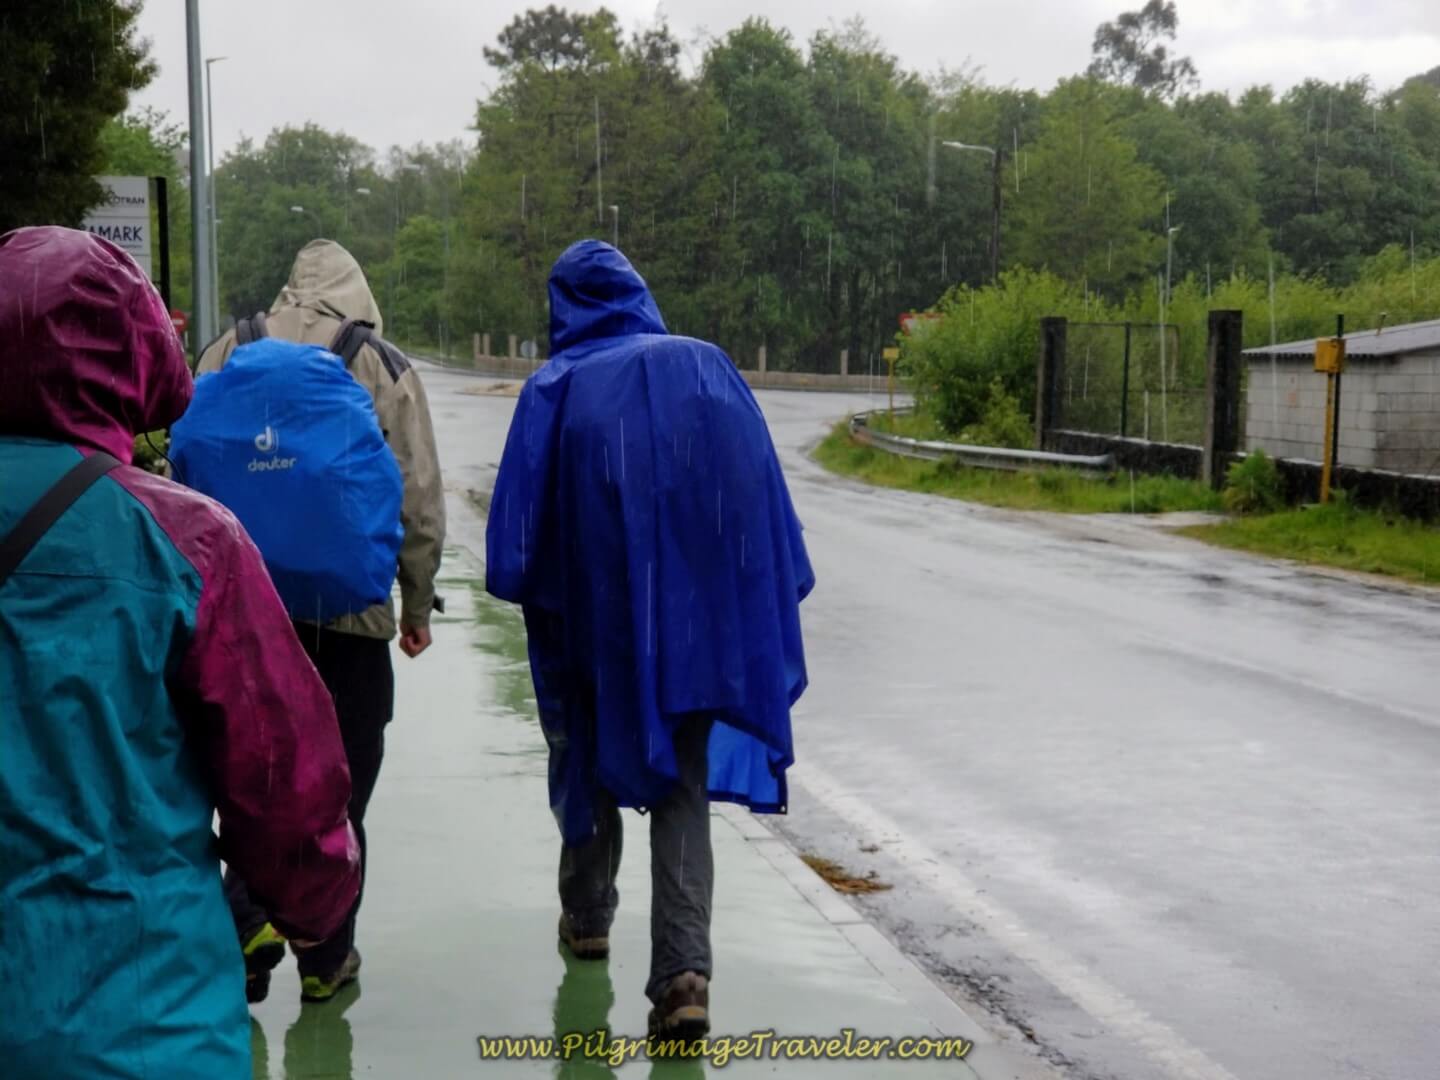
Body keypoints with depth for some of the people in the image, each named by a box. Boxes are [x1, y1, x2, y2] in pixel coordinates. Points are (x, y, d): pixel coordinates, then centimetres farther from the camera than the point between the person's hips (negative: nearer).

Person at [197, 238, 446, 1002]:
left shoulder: (229, 354, 3)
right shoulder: (383, 367, -2)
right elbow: (420, 501, -3)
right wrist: (418, 604, 8)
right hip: (350, 610, -1)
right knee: (339, 782, 9)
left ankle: (248, 912, 0)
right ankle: (325, 956, 18)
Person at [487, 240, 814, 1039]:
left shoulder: (557, 387, 1)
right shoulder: (707, 367, 6)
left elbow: (520, 527, -7)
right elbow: (763, 500, 2)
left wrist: (526, 587, 6)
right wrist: (767, 602, 6)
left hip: (597, 608, -1)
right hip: (697, 610, 1)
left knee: (593, 754, 22)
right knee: (683, 788, 4)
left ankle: (588, 916, 38)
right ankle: (683, 974, -10)